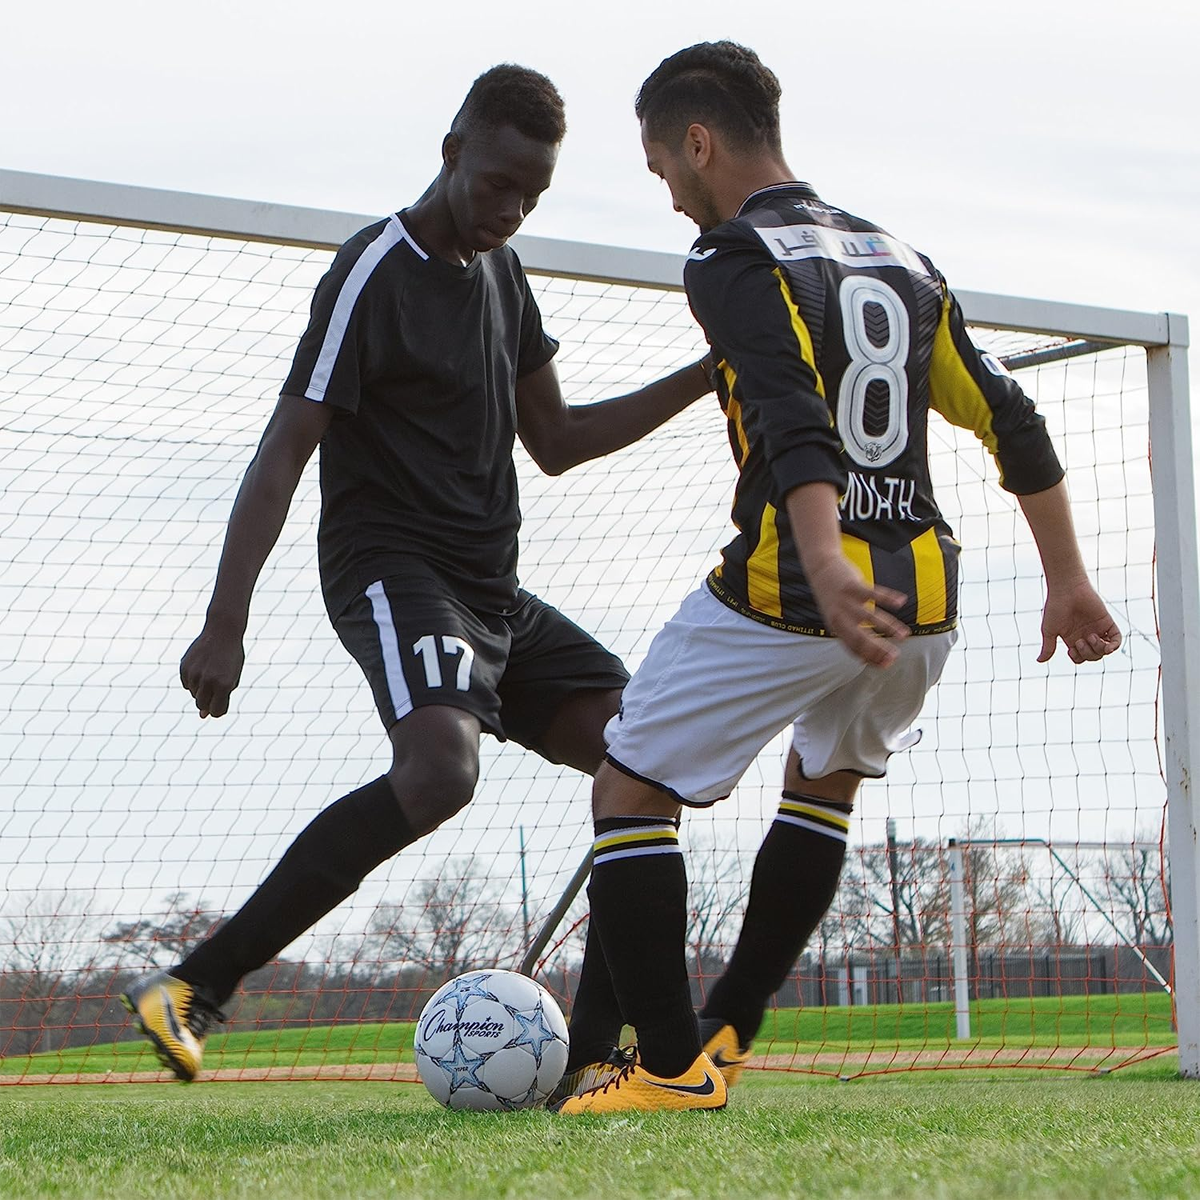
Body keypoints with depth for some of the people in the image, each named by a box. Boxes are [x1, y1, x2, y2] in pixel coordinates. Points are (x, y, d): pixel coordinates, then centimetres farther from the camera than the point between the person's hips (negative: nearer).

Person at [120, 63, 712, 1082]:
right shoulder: (375, 273, -12)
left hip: (492, 589, 9)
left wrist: (698, 383, 14)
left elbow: (553, 441, 23)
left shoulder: (501, 273, 14)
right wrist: (224, 626, -24)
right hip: (393, 570, -9)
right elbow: (285, 449, -17)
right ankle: (194, 987, -29)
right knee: (441, 767, -34)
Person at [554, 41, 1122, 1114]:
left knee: (630, 795, 5)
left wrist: (825, 571, -36)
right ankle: (726, 1031, 27)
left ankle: (672, 1067, -2)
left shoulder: (735, 259, -6)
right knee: (827, 783, 30)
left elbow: (797, 426, -24)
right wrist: (1068, 581, 20)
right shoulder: (903, 262, 16)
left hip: (786, 594, -7)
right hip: (921, 602, 7)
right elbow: (1014, 425, 15)